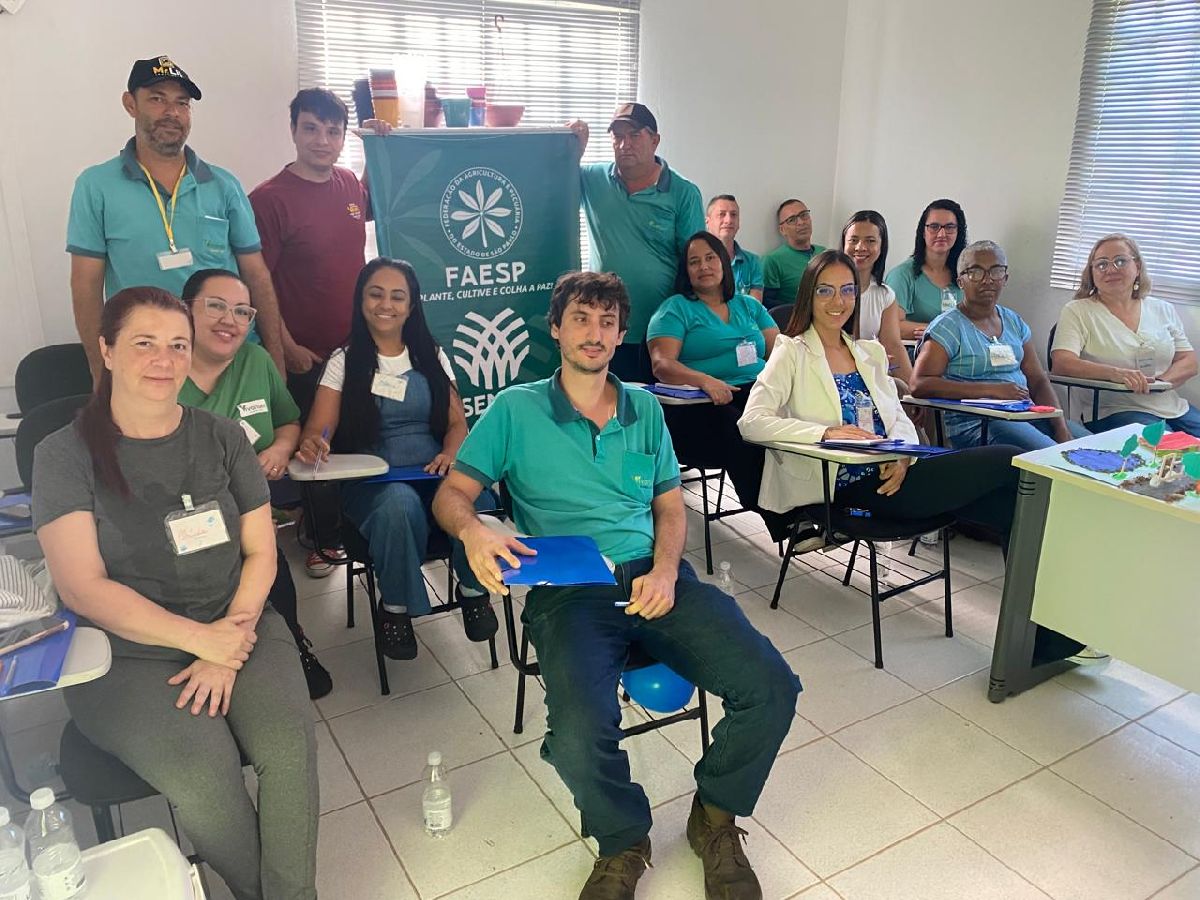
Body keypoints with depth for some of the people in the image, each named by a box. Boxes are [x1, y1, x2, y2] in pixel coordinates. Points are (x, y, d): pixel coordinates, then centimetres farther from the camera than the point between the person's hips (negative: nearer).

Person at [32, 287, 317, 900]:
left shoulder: (222, 439, 7)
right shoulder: (66, 454, -1)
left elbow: (260, 552, 5)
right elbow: (82, 586, -9)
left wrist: (229, 648, -10)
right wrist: (201, 638, -16)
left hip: (237, 627, 2)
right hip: (125, 654, -2)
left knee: (290, 745, -24)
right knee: (204, 770, -26)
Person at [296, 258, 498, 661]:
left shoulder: (432, 357, 15)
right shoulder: (345, 360, 9)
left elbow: (457, 421, 10)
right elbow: (319, 428, -2)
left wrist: (449, 455, -14)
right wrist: (312, 444, -28)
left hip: (434, 473, 2)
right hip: (371, 480, -2)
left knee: (473, 498, -33)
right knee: (399, 505, -38)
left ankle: (473, 588, -3)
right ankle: (395, 607, -12)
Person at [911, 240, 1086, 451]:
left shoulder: (1014, 322, 17)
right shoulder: (948, 326, -4)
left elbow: (1038, 381, 15)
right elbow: (919, 385, -17)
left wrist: (1061, 427, -2)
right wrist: (991, 390, -20)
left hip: (1026, 413, 7)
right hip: (975, 423, -7)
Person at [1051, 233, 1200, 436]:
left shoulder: (1163, 310, 16)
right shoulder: (1077, 311, 1)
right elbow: (1061, 363, -14)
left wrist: (1160, 381, -10)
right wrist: (1114, 373, -29)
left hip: (1175, 409, 5)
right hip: (1114, 410, -5)